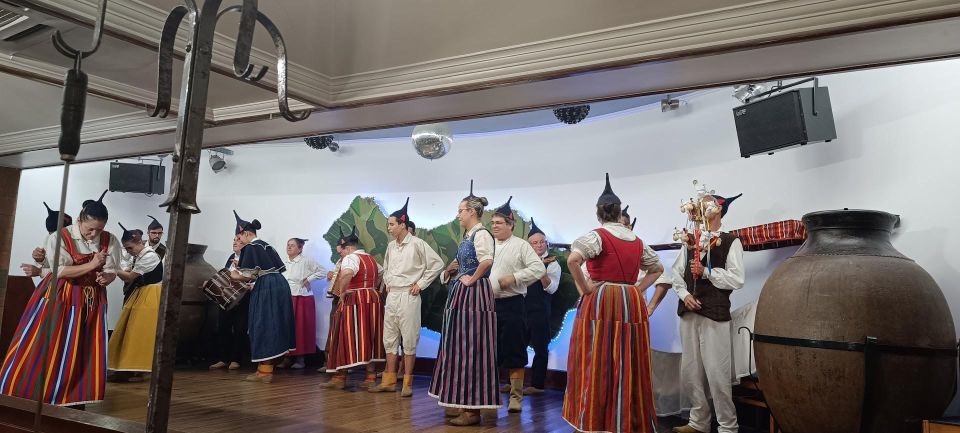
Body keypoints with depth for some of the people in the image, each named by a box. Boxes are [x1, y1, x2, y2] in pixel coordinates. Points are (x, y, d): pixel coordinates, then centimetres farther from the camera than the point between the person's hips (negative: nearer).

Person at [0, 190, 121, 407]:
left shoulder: (110, 241, -5)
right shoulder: (59, 238, -13)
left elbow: (112, 271, -2)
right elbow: (60, 271, -18)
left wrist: (106, 278, -25)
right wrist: (92, 265, -25)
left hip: (92, 300, 3)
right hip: (59, 298, -2)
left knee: (83, 351, 5)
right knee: (43, 346, 2)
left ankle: (74, 398, 17)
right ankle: (28, 393, 19)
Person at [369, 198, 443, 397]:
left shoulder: (417, 243, -8)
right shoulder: (391, 246, 11)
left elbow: (437, 263, -9)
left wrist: (421, 284, -9)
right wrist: (387, 282, 13)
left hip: (408, 296, -7)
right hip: (391, 295, 7)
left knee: (409, 339, -2)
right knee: (389, 338, 10)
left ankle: (407, 383, 6)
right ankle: (389, 380, 18)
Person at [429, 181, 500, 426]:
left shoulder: (481, 234, -13)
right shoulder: (468, 236, 15)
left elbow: (487, 261, -32)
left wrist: (471, 279, -20)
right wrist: (453, 272, 10)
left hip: (474, 295, -10)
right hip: (461, 295, 10)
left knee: (471, 349, -6)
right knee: (459, 348, 13)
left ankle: (473, 409, 1)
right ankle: (461, 401, 23)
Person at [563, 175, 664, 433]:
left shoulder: (597, 235, -6)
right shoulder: (637, 240, 12)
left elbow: (573, 259, -23)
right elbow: (658, 268, 25)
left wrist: (583, 288, -11)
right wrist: (638, 288, 16)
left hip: (601, 303, -5)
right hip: (632, 304, 5)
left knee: (598, 365, 0)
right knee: (629, 366, 11)